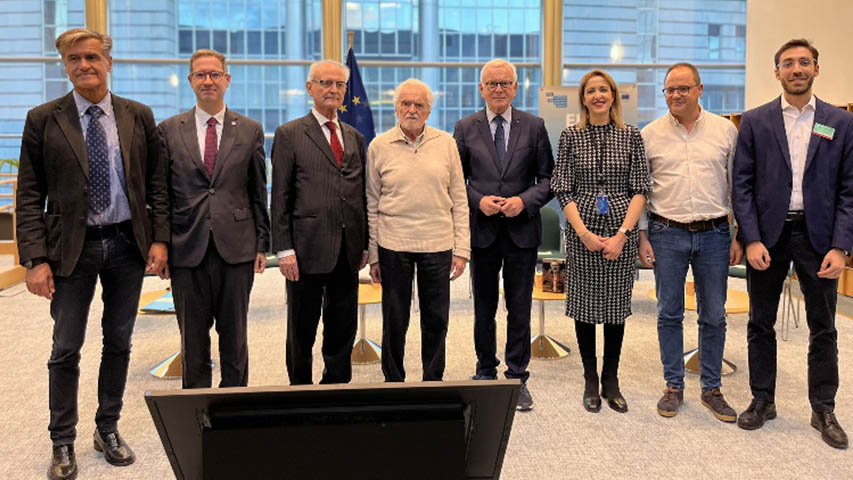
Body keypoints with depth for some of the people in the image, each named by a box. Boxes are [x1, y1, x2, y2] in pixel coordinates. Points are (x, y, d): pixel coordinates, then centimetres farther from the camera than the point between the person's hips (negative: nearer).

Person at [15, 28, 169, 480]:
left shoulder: (139, 116, 4)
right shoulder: (43, 120, -1)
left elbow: (156, 184, 5)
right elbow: (29, 197, -3)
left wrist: (159, 239, -4)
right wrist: (34, 259, -10)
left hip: (128, 243, 2)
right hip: (72, 247, -1)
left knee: (119, 343, 12)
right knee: (66, 349, 5)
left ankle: (108, 430, 29)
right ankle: (62, 443, 21)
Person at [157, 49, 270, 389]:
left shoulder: (250, 131, 6)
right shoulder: (169, 130, 7)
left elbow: (259, 193, 7)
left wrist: (262, 245, 3)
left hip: (236, 248, 0)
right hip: (187, 248, 0)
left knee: (235, 335, 9)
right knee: (192, 338, 9)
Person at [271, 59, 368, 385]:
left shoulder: (355, 138, 15)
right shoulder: (290, 134, 0)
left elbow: (362, 195, 15)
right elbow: (280, 196, -4)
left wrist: (365, 245, 10)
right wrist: (284, 249, -11)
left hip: (348, 252, 4)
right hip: (307, 248, -4)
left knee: (343, 331, 12)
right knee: (301, 332, 8)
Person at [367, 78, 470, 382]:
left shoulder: (446, 143, 5)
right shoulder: (379, 146, 3)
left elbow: (459, 200, 7)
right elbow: (371, 205, 5)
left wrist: (462, 249, 1)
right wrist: (373, 255, 1)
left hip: (438, 244, 1)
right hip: (394, 245, -1)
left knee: (437, 320, 8)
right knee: (394, 321, 7)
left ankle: (433, 382, 24)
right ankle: (394, 382, 23)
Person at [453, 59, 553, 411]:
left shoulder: (534, 127, 4)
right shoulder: (465, 128, 5)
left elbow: (548, 178, 3)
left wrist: (524, 201, -13)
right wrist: (478, 200, -11)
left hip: (521, 231, 0)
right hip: (481, 231, 1)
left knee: (520, 309, 5)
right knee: (484, 308, 12)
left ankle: (517, 378, 17)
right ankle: (485, 373, 27)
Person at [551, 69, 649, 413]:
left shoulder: (630, 135, 5)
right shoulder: (571, 136, 4)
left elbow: (640, 189, 2)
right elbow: (563, 190, 0)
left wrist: (622, 234, -9)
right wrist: (585, 233, -10)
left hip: (621, 231, 1)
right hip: (582, 232, -1)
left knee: (617, 304, 7)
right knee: (585, 303, 5)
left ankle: (611, 381, 21)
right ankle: (590, 381, 20)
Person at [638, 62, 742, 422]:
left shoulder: (726, 130, 4)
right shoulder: (650, 135, 2)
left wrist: (741, 236, 3)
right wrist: (642, 237, 0)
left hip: (713, 234, 1)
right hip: (667, 234, 0)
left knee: (714, 317, 8)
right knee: (669, 314, 7)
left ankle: (711, 389, 22)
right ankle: (674, 386, 20)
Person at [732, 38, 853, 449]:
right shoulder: (755, 121, 2)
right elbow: (741, 184, -2)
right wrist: (751, 240, -10)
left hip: (817, 234, 0)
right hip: (768, 233, 0)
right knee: (760, 323, 9)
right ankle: (762, 401, 24)